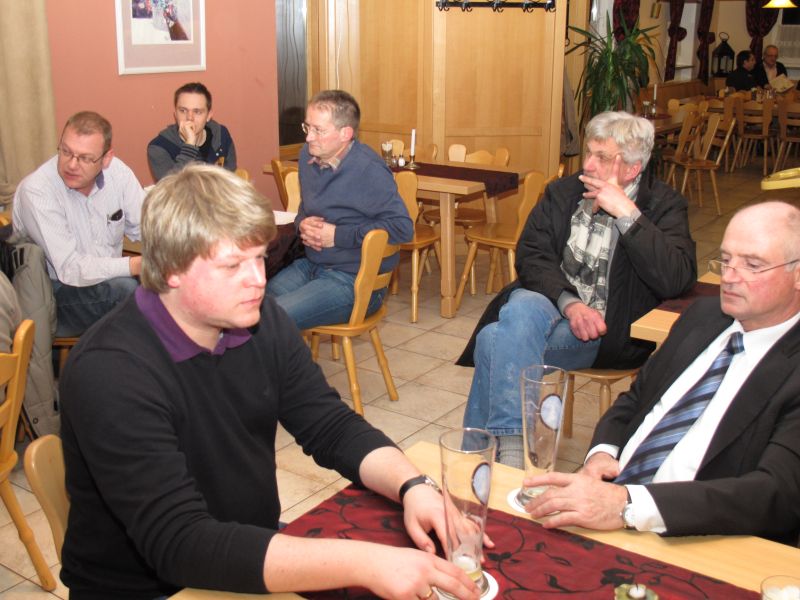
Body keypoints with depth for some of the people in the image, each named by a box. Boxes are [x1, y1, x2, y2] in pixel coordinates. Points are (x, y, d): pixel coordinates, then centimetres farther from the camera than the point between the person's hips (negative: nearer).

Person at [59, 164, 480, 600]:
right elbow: (179, 545, -31)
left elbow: (332, 427, 1)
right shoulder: (110, 371, -24)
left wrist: (412, 487, -18)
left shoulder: (262, 321, -6)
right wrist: (361, 561, -37)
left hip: (257, 555, 5)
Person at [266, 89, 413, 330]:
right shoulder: (309, 155, 7)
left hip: (355, 282, -7)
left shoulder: (369, 170, -17)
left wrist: (338, 235, -18)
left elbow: (403, 227, -22)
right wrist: (302, 224, -2)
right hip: (311, 265, 8)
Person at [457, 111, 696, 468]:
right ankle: (512, 445, -33)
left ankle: (495, 444, -18)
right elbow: (531, 255, 2)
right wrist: (568, 302, -17)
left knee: (498, 341, -29)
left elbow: (678, 280, -16)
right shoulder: (562, 192, 12)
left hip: (604, 328, -4)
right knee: (521, 310, -35)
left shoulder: (663, 205, 0)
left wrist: (627, 213, -20)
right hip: (548, 301, 4)